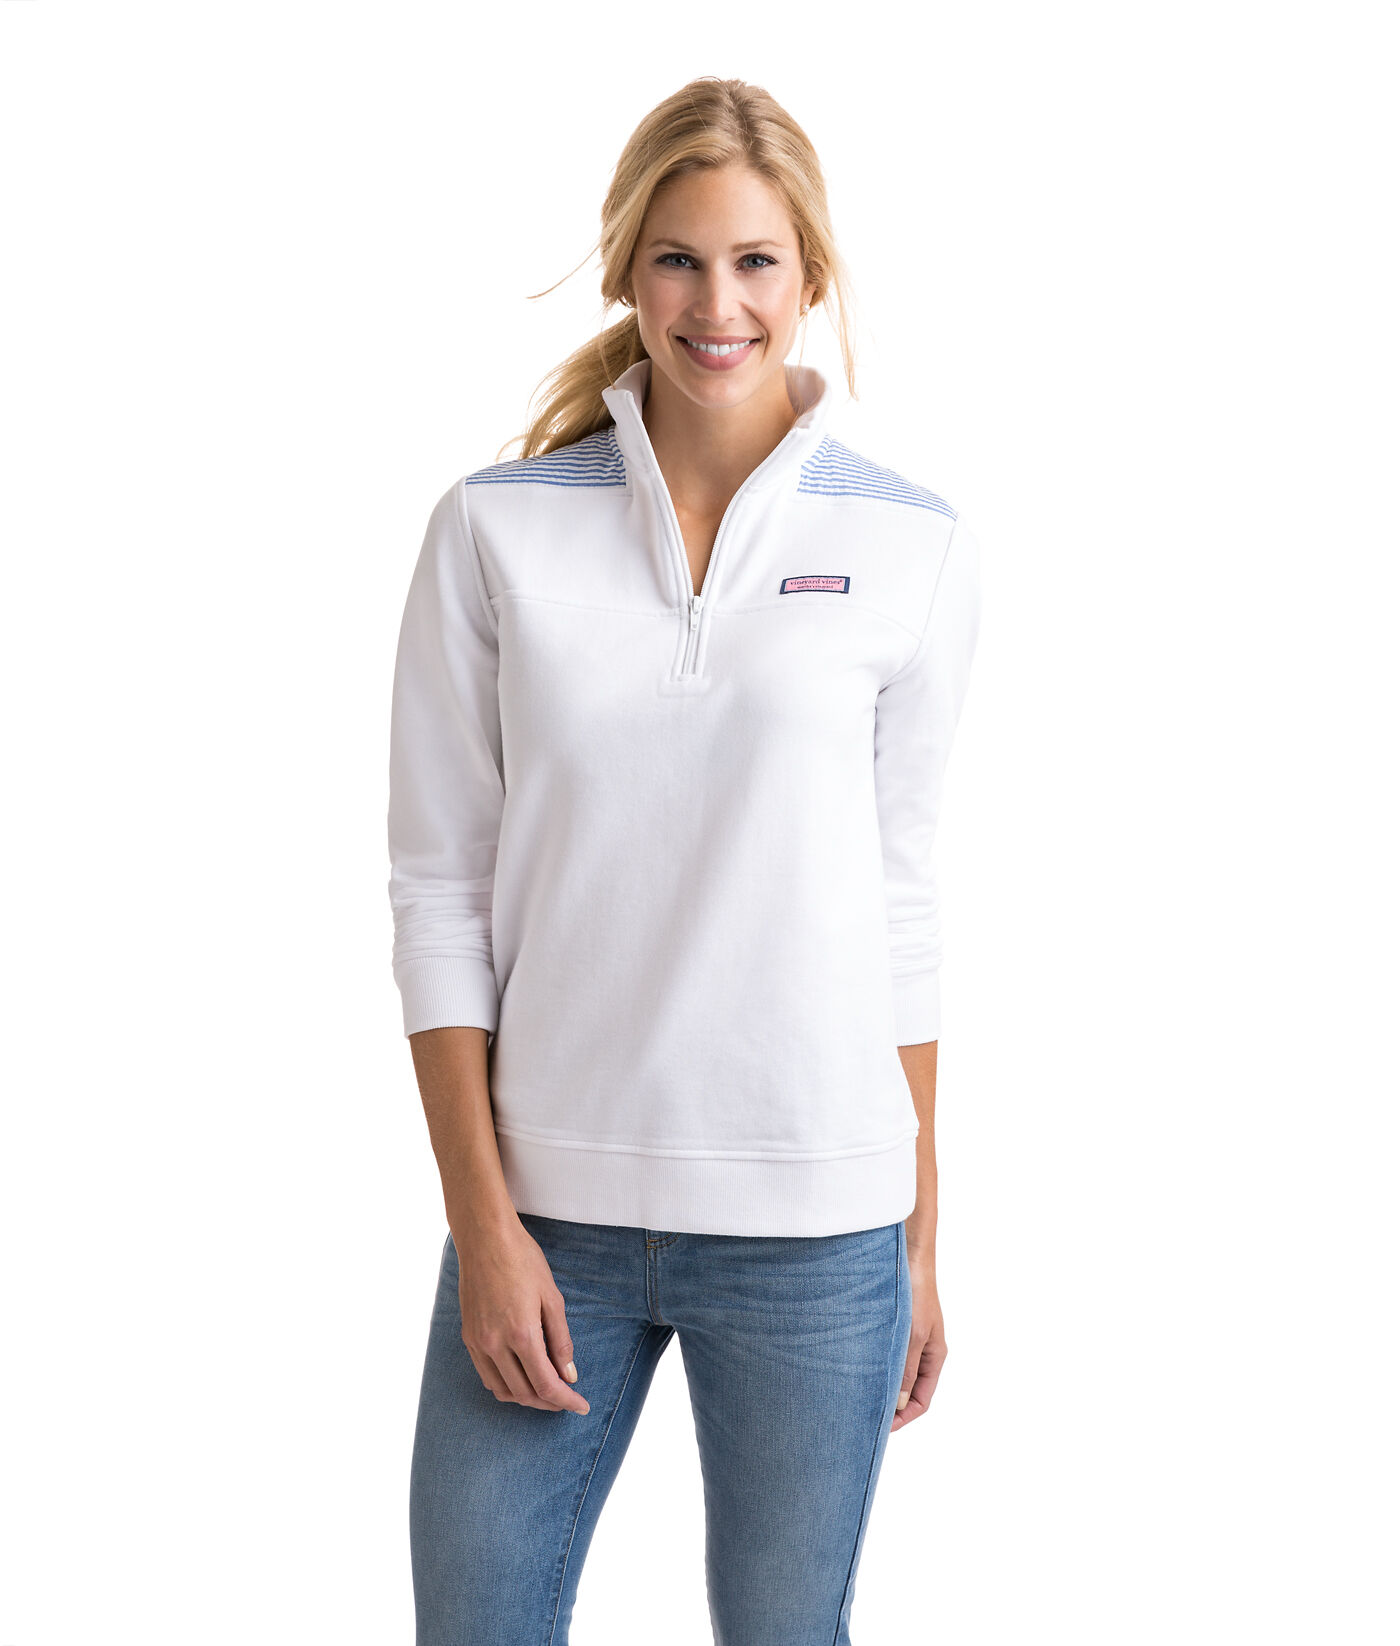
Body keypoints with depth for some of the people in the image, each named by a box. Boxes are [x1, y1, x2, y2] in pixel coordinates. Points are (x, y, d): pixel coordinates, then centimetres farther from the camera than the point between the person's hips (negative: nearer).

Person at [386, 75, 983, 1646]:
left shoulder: (912, 547, 1)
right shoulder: (496, 530, -1)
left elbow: (900, 899, 6)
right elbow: (440, 886, 0)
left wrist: (919, 1241, 7)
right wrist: (484, 1222, -4)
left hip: (811, 1223, 0)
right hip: (547, 1204, 0)